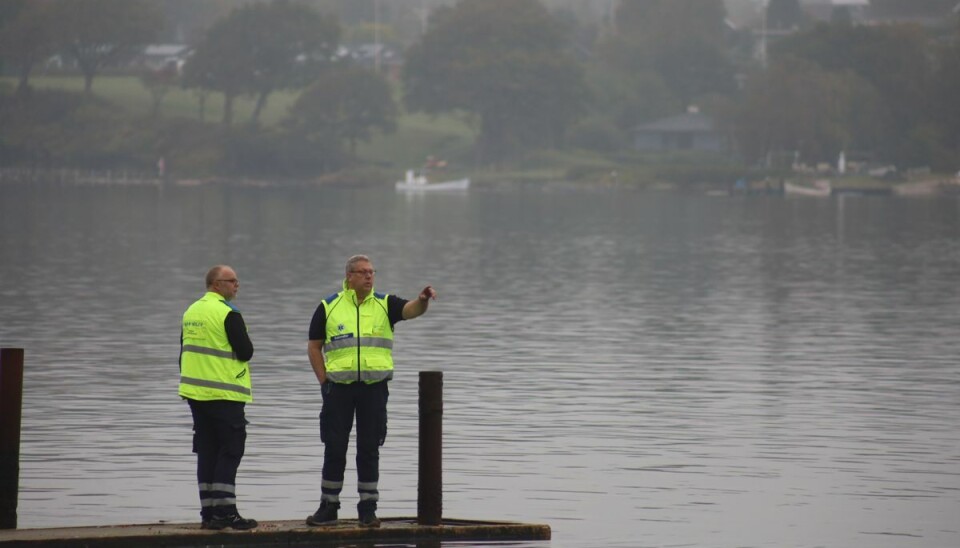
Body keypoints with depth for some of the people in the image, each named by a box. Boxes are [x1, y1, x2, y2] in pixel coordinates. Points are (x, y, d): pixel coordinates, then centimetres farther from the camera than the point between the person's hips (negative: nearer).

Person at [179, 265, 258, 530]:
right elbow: (246, 352, -15)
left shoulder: (191, 312, 11)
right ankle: (225, 511, -8)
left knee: (207, 453, 10)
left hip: (195, 395, 8)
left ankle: (209, 513, 10)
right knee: (230, 452, -3)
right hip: (224, 396, -8)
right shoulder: (227, 314, -14)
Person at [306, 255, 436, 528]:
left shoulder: (384, 305, 6)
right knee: (334, 448, 2)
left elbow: (410, 310, -12)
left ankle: (368, 509, 8)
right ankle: (328, 507, 11)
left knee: (369, 449, 2)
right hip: (339, 387, 0)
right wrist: (324, 380, -1)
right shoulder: (328, 308, 5)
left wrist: (423, 300, -35)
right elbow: (314, 347, 8)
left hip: (374, 388, 0)